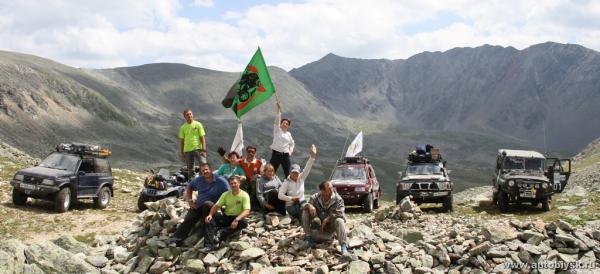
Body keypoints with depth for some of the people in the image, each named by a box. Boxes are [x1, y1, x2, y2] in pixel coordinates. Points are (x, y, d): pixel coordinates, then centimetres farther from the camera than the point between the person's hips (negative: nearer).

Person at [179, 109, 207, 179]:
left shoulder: (198, 124, 1)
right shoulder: (183, 127, 8)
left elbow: (202, 138, -1)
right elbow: (181, 141, 11)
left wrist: (204, 150, -8)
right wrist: (181, 152, 7)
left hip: (198, 149, -2)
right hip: (187, 150, 3)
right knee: (190, 169, 7)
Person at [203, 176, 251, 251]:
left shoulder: (244, 195, -11)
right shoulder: (226, 194, 4)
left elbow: (247, 211, -22)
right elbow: (216, 206, 2)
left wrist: (237, 219, -39)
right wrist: (210, 215, -19)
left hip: (237, 218, -3)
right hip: (226, 217, 4)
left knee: (244, 223, -37)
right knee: (209, 220, -21)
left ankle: (223, 234, -29)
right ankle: (209, 245, -30)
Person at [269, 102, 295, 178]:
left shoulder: (289, 134, 11)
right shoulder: (277, 130, 2)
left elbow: (292, 143, 26)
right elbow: (277, 120, -12)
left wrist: (290, 151, 10)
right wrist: (278, 110, -23)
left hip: (285, 155, 3)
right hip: (276, 154, -3)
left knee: (287, 173, 6)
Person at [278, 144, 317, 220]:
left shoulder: (301, 178, 3)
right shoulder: (286, 182, -6)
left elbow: (307, 168, -9)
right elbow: (280, 195, -12)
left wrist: (312, 156, -23)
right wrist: (291, 199, -18)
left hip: (301, 202, 4)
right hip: (291, 205, -4)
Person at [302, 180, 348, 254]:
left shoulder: (338, 199, -16)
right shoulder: (315, 197, -10)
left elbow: (339, 213, -25)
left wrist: (327, 219, -32)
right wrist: (309, 205, -34)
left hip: (331, 226, -2)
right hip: (319, 224, 2)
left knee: (339, 221, -35)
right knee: (305, 212, -18)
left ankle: (344, 246, -38)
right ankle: (309, 237, -9)